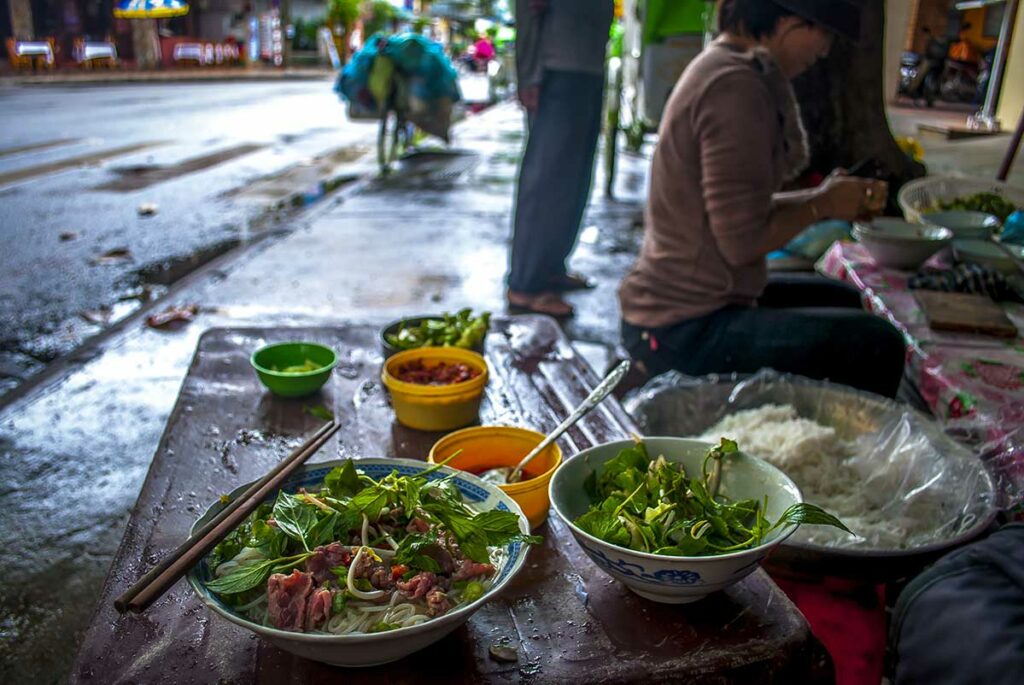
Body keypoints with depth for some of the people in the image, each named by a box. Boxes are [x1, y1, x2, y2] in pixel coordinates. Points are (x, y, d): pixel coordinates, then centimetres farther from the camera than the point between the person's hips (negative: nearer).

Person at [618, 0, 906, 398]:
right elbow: (743, 241, -23)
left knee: (841, 301, 24)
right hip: (683, 332, -11)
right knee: (875, 345, -17)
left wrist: (827, 196, 5)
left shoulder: (721, 67, 13)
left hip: (672, 307, 11)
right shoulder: (737, 84, -19)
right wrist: (822, 205, -6)